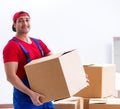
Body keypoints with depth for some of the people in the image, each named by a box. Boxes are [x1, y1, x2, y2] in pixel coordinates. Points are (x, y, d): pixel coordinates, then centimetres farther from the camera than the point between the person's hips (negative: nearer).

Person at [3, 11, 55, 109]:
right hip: (25, 97, -7)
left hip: (43, 95, 7)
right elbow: (10, 76, -19)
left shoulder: (39, 43, 12)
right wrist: (30, 93, -27)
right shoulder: (12, 46, -10)